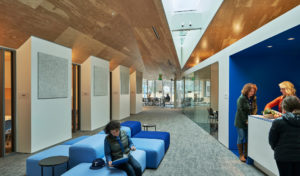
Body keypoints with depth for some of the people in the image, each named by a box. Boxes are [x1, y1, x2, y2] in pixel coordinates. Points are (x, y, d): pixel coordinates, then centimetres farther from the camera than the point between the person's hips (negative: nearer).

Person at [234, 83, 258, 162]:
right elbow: (240, 111, -14)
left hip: (249, 121, 5)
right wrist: (245, 121, -14)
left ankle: (245, 154, 21)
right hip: (241, 122, -5)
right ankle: (241, 155, 9)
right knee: (241, 137, 0)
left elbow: (255, 108, 7)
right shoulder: (241, 98, -13)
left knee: (247, 138, 9)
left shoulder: (253, 98, 6)